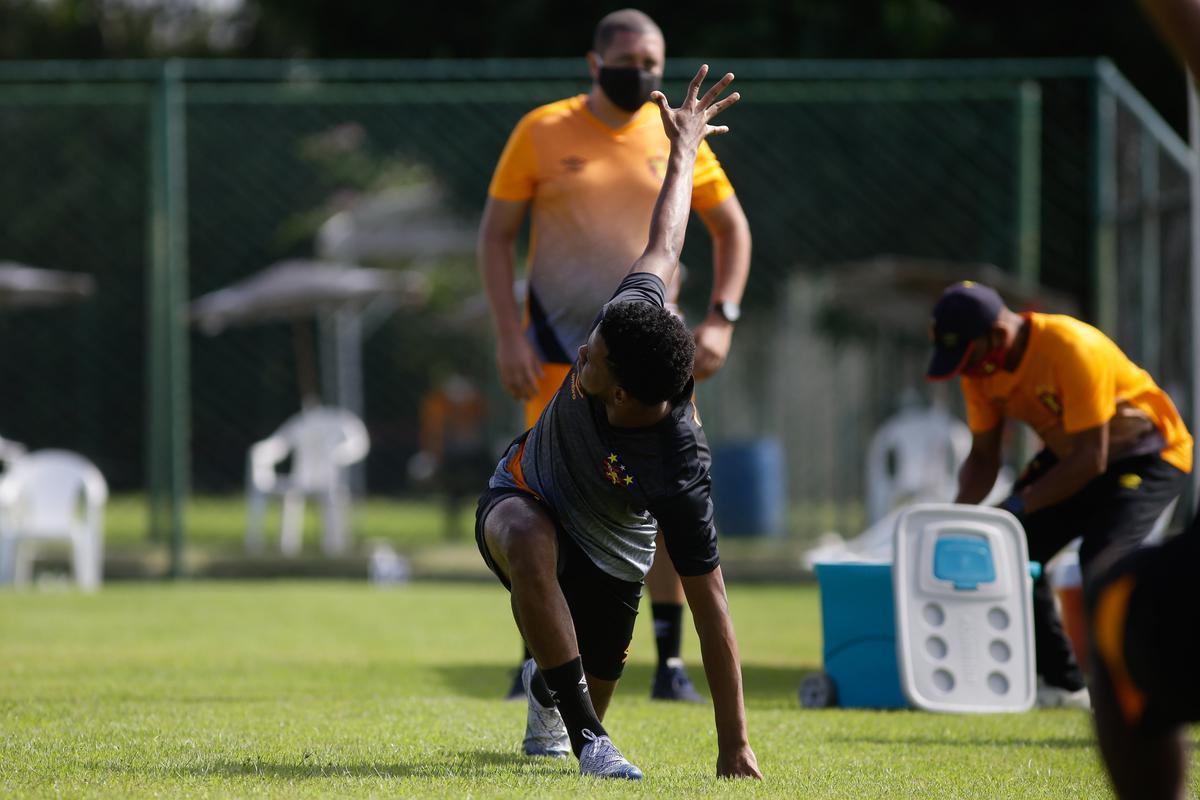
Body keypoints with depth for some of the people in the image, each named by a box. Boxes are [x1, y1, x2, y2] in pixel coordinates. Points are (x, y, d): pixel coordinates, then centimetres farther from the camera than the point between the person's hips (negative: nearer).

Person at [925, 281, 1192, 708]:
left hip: (1149, 453, -8)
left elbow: (1091, 460, -31)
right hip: (1067, 453, 8)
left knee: (1101, 556, -29)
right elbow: (983, 456, -3)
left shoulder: (1074, 350, -33)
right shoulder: (980, 364, -10)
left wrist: (1018, 506, -34)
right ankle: (1064, 684, 9)